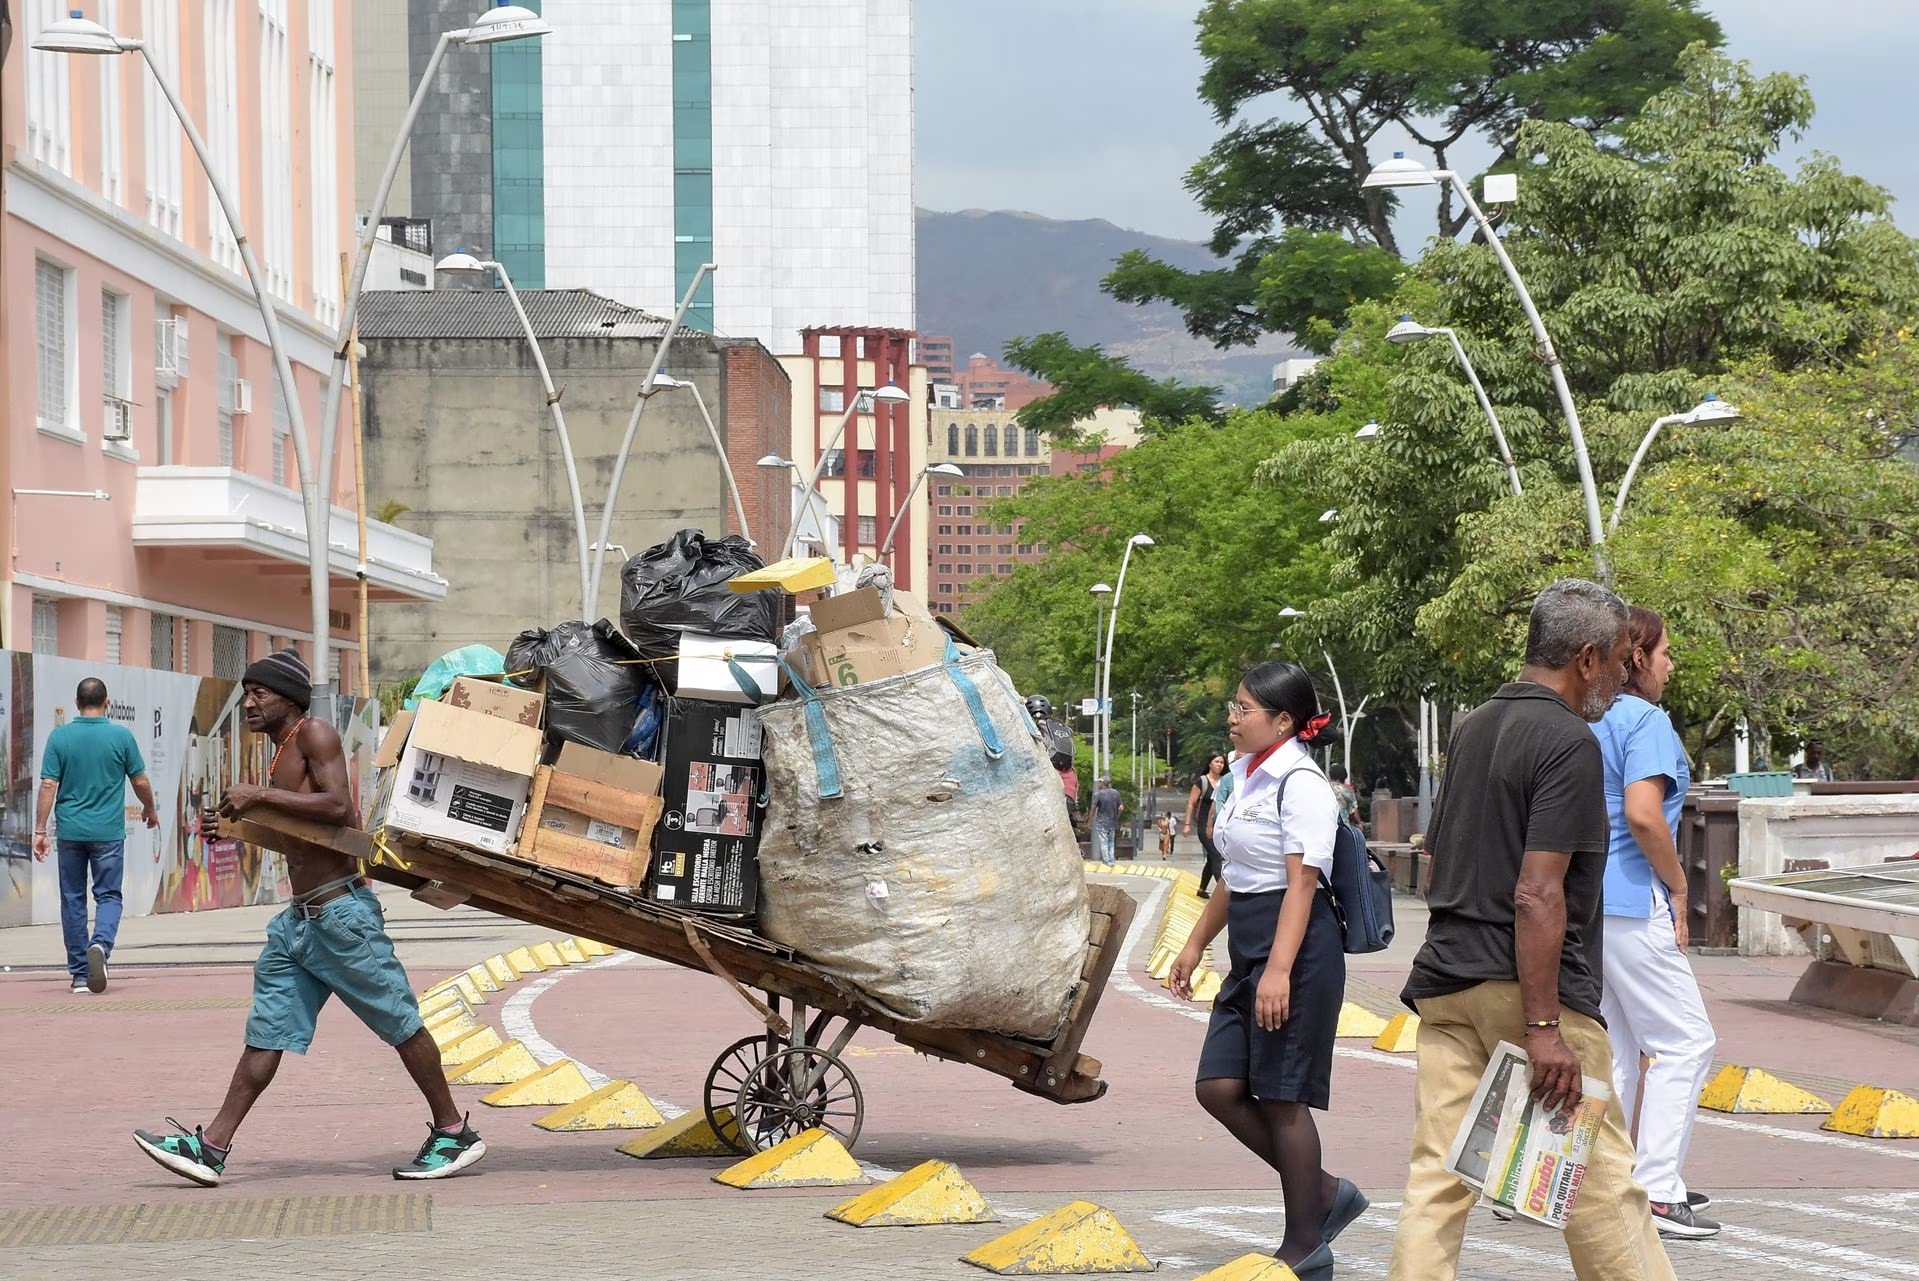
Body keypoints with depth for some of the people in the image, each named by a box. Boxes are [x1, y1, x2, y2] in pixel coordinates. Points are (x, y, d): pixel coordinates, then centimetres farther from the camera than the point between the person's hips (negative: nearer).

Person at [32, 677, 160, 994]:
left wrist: (40, 831, -2)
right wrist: (150, 810, 22)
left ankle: (80, 974, 12)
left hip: (70, 831, 1)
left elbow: (48, 786, -6)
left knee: (73, 899, 10)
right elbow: (140, 781, 2)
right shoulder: (121, 735, -4)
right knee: (108, 895, 5)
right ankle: (101, 943, -25)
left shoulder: (60, 736, -2)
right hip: (108, 831, -1)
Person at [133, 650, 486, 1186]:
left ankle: (454, 1135, 9)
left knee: (401, 1024, 0)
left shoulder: (314, 735, -8)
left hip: (342, 912, -10)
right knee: (266, 1032, 4)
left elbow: (338, 807, -22)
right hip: (299, 919, 10)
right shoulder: (282, 753, 19)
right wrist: (240, 822, 16)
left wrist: (260, 796, -20)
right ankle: (211, 1147, 0)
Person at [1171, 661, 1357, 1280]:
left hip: (1297, 949, -9)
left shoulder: (1301, 784, -13)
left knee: (1281, 1095, -4)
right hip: (1249, 950, 9)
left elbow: (1301, 881, -21)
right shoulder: (1249, 780, 16)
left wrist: (1279, 970, -28)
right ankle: (1324, 1194, 15)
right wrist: (1195, 944, 28)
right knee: (1220, 1087, 2)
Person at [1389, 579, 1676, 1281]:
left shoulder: (1471, 728, 14)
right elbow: (1538, 893, -19)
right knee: (1601, 1181, 1)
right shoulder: (1569, 743, -12)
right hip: (1526, 985, -8)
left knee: (1438, 1173, 4)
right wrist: (1544, 1028, -21)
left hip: (1446, 980, 8)